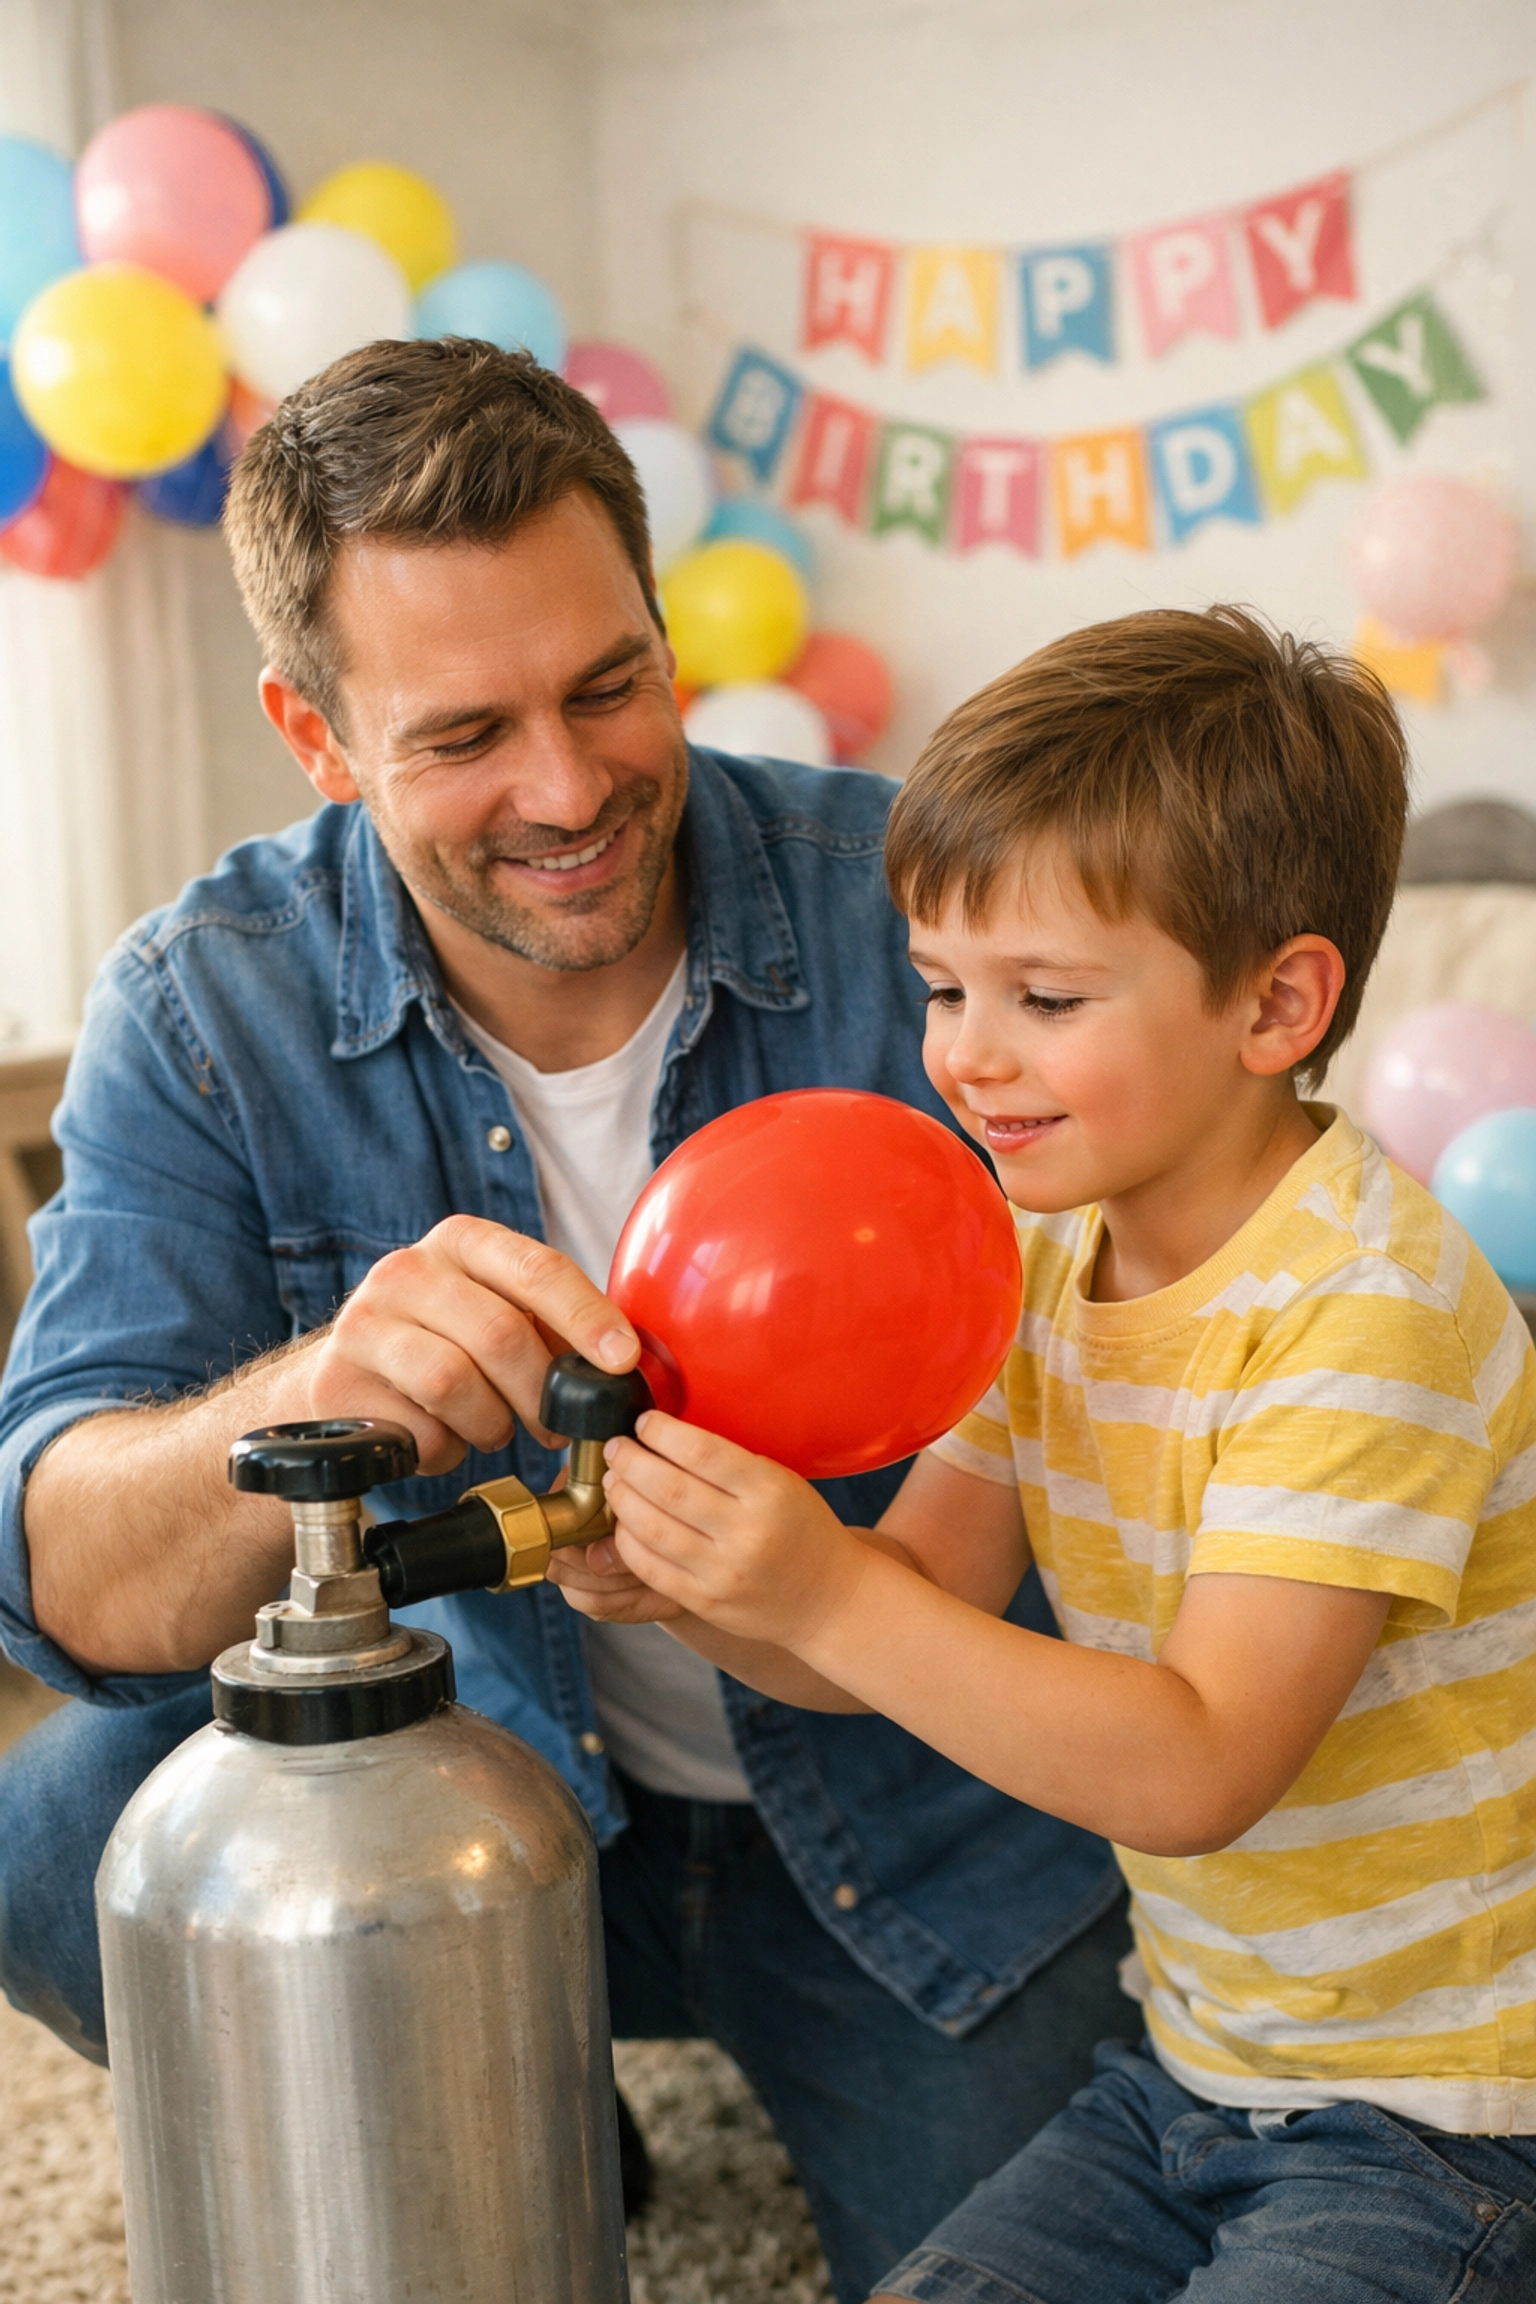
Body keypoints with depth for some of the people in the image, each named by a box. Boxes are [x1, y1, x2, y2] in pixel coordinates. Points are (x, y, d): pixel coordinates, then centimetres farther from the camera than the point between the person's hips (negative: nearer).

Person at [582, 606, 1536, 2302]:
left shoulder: (1369, 1312, -25)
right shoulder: (1048, 1255, 1)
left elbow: (1198, 1765, -29)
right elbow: (906, 1620, -1)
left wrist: (823, 1594, -35)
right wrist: (692, 1579, -21)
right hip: (1194, 2066, 7)